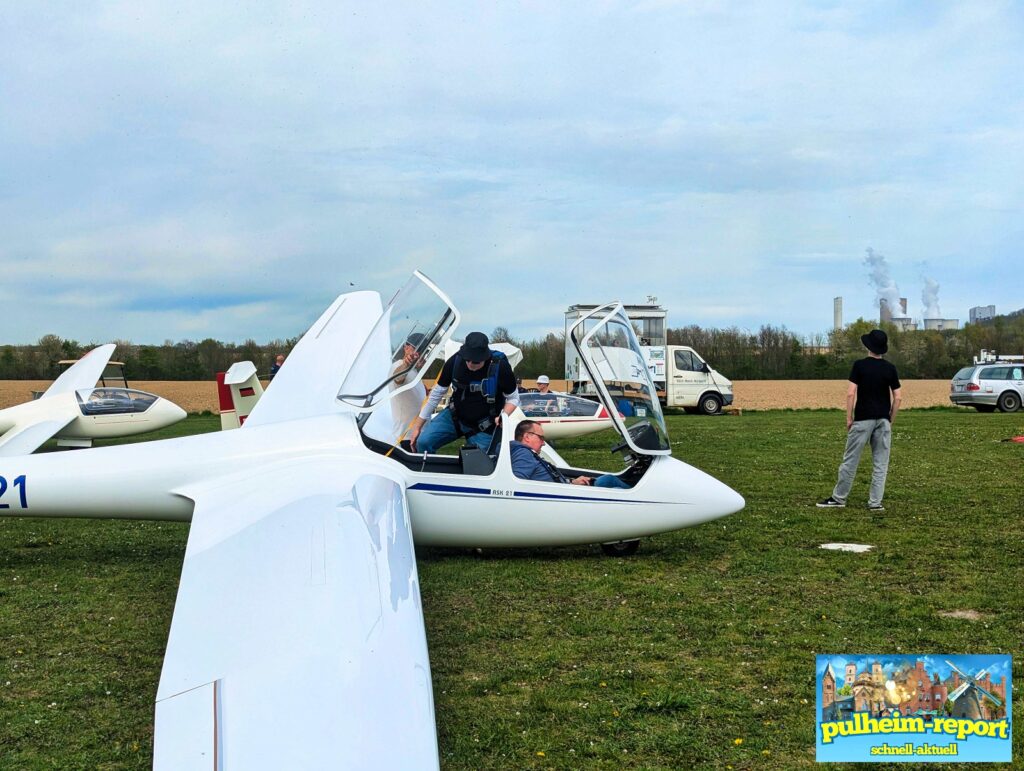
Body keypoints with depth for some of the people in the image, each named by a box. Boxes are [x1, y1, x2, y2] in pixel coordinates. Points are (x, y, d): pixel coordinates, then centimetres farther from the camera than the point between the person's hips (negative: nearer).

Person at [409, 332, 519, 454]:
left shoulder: (500, 366, -23)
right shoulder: (455, 361, -16)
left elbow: (513, 398, -8)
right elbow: (437, 393, -5)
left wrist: (503, 416, -30)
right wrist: (417, 426, -3)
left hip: (484, 427, -2)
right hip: (454, 416, 2)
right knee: (423, 442, -14)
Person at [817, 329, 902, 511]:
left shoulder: (859, 365, -6)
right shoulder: (890, 368, 3)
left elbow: (850, 393, -11)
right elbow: (897, 397, 2)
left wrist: (849, 418, -3)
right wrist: (891, 420, 11)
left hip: (863, 419, -3)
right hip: (883, 420, 3)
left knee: (850, 460, 4)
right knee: (880, 463, 6)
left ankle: (838, 498, 9)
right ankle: (875, 502, 4)